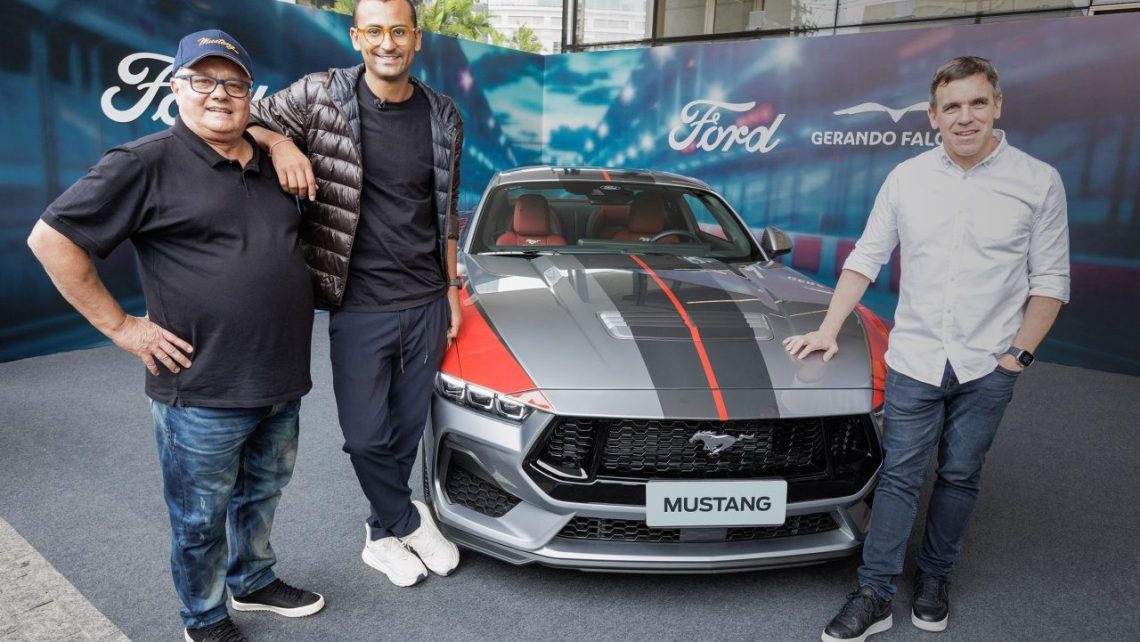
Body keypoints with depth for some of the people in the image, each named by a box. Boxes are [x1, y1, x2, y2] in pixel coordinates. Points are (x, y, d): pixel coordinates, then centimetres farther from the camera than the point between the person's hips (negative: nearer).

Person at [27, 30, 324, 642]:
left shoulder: (267, 162, 10)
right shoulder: (147, 163, -11)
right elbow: (51, 238, -12)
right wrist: (119, 324, -12)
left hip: (281, 383, 7)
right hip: (201, 392, -6)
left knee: (261, 494, 25)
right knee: (201, 519, 12)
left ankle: (254, 581, 48)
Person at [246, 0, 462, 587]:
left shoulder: (443, 116, 4)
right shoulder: (321, 96, -6)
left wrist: (451, 289, 11)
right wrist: (279, 142, -23)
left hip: (426, 302, 3)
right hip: (358, 306, -2)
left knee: (408, 428, 14)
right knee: (366, 436, 4)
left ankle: (384, 534, 37)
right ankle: (411, 521, 31)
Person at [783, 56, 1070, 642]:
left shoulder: (1038, 182, -3)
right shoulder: (906, 178, 2)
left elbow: (1050, 280, 0)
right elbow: (865, 259, 6)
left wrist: (1018, 354, -7)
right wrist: (828, 329, 1)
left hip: (986, 367, 0)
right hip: (912, 360, 1)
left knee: (959, 477, 12)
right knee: (899, 477, 3)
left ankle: (935, 577, 32)